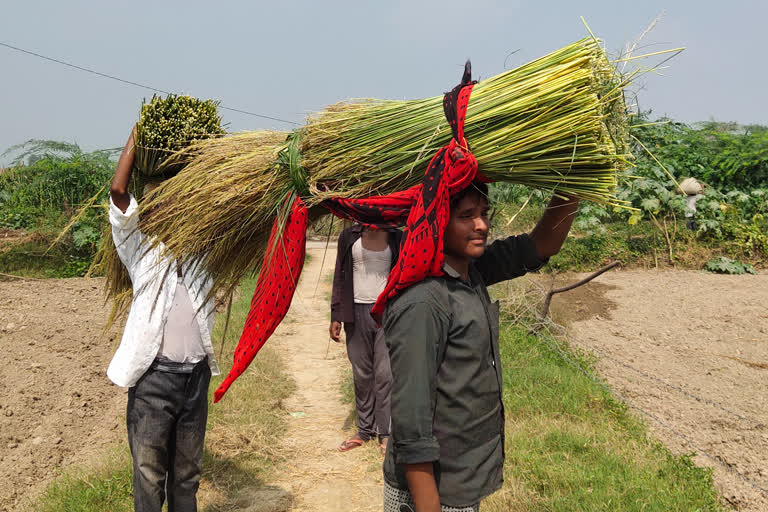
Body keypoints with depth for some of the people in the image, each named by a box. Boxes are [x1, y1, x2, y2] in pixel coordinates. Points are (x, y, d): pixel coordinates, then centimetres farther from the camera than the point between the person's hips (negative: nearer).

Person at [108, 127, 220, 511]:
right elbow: (118, 191, -9)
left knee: (187, 471, 15)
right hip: (155, 375, -4)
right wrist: (136, 136, -3)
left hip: (196, 374, 4)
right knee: (149, 472, 2)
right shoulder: (143, 250, 2)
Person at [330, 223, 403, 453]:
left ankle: (386, 433, 6)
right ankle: (365, 429, 19)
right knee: (361, 373, 7)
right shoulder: (349, 236, 8)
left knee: (385, 373, -4)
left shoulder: (397, 237, 5)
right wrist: (336, 316, 5)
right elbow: (340, 276, 10)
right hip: (357, 311, 2)